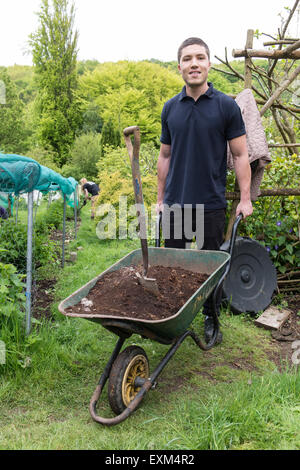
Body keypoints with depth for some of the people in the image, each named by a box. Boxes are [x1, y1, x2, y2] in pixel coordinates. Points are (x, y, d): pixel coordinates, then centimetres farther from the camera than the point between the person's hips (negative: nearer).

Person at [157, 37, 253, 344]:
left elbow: (240, 155, -1)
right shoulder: (170, 108, 7)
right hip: (175, 203, 3)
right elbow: (165, 156, 13)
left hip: (210, 204, -3)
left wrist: (245, 198, -6)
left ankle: (211, 319, 27)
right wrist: (160, 198, 12)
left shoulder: (226, 106, -2)